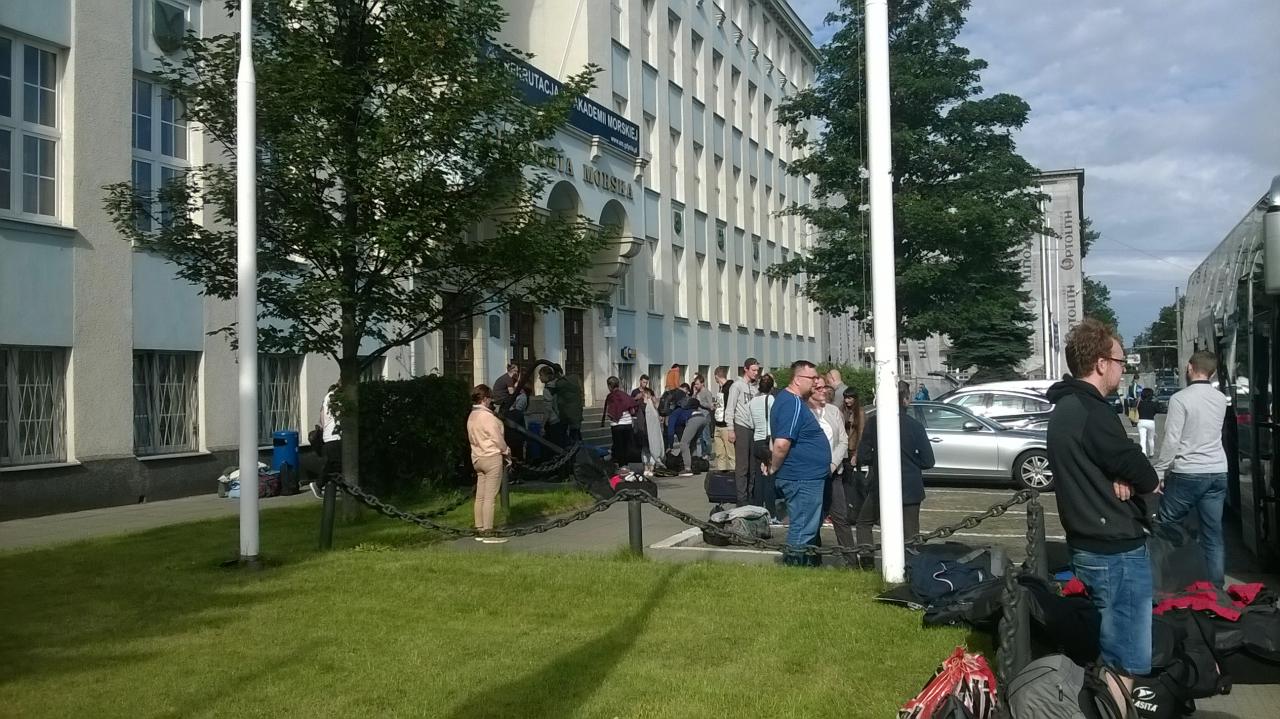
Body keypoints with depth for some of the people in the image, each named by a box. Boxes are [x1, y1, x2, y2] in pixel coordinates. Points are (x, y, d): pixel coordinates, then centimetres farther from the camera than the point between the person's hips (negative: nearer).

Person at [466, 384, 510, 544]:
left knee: (480, 496, 10)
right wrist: (506, 451, 2)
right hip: (492, 458, -9)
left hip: (477, 458, 9)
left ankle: (480, 530, 13)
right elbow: (497, 438, -14)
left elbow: (471, 438, 15)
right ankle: (488, 533, -6)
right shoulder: (488, 416, -15)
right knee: (490, 497, -7)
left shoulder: (472, 417, 11)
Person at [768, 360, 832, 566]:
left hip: (808, 477, 11)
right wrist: (774, 469, -14)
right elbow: (782, 443, -28)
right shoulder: (793, 404, -20)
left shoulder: (794, 400, 14)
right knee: (803, 531, -3)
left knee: (810, 527, 20)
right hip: (803, 479, -11)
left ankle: (812, 564, 30)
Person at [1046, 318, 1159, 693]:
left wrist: (1119, 477, -8)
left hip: (1088, 545, 11)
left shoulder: (1064, 409, 11)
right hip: (1116, 551, -11)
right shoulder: (1093, 413, -21)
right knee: (1125, 664, -5)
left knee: (1106, 655, 22)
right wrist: (1150, 481, 4)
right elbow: (1143, 476, -17)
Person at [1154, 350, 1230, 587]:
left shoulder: (1180, 398, -12)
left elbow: (1171, 441, -16)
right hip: (1217, 472, 6)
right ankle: (1216, 587, 10)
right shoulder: (1221, 399, 7)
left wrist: (1157, 472, -10)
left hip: (1187, 473, -6)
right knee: (1213, 534, 8)